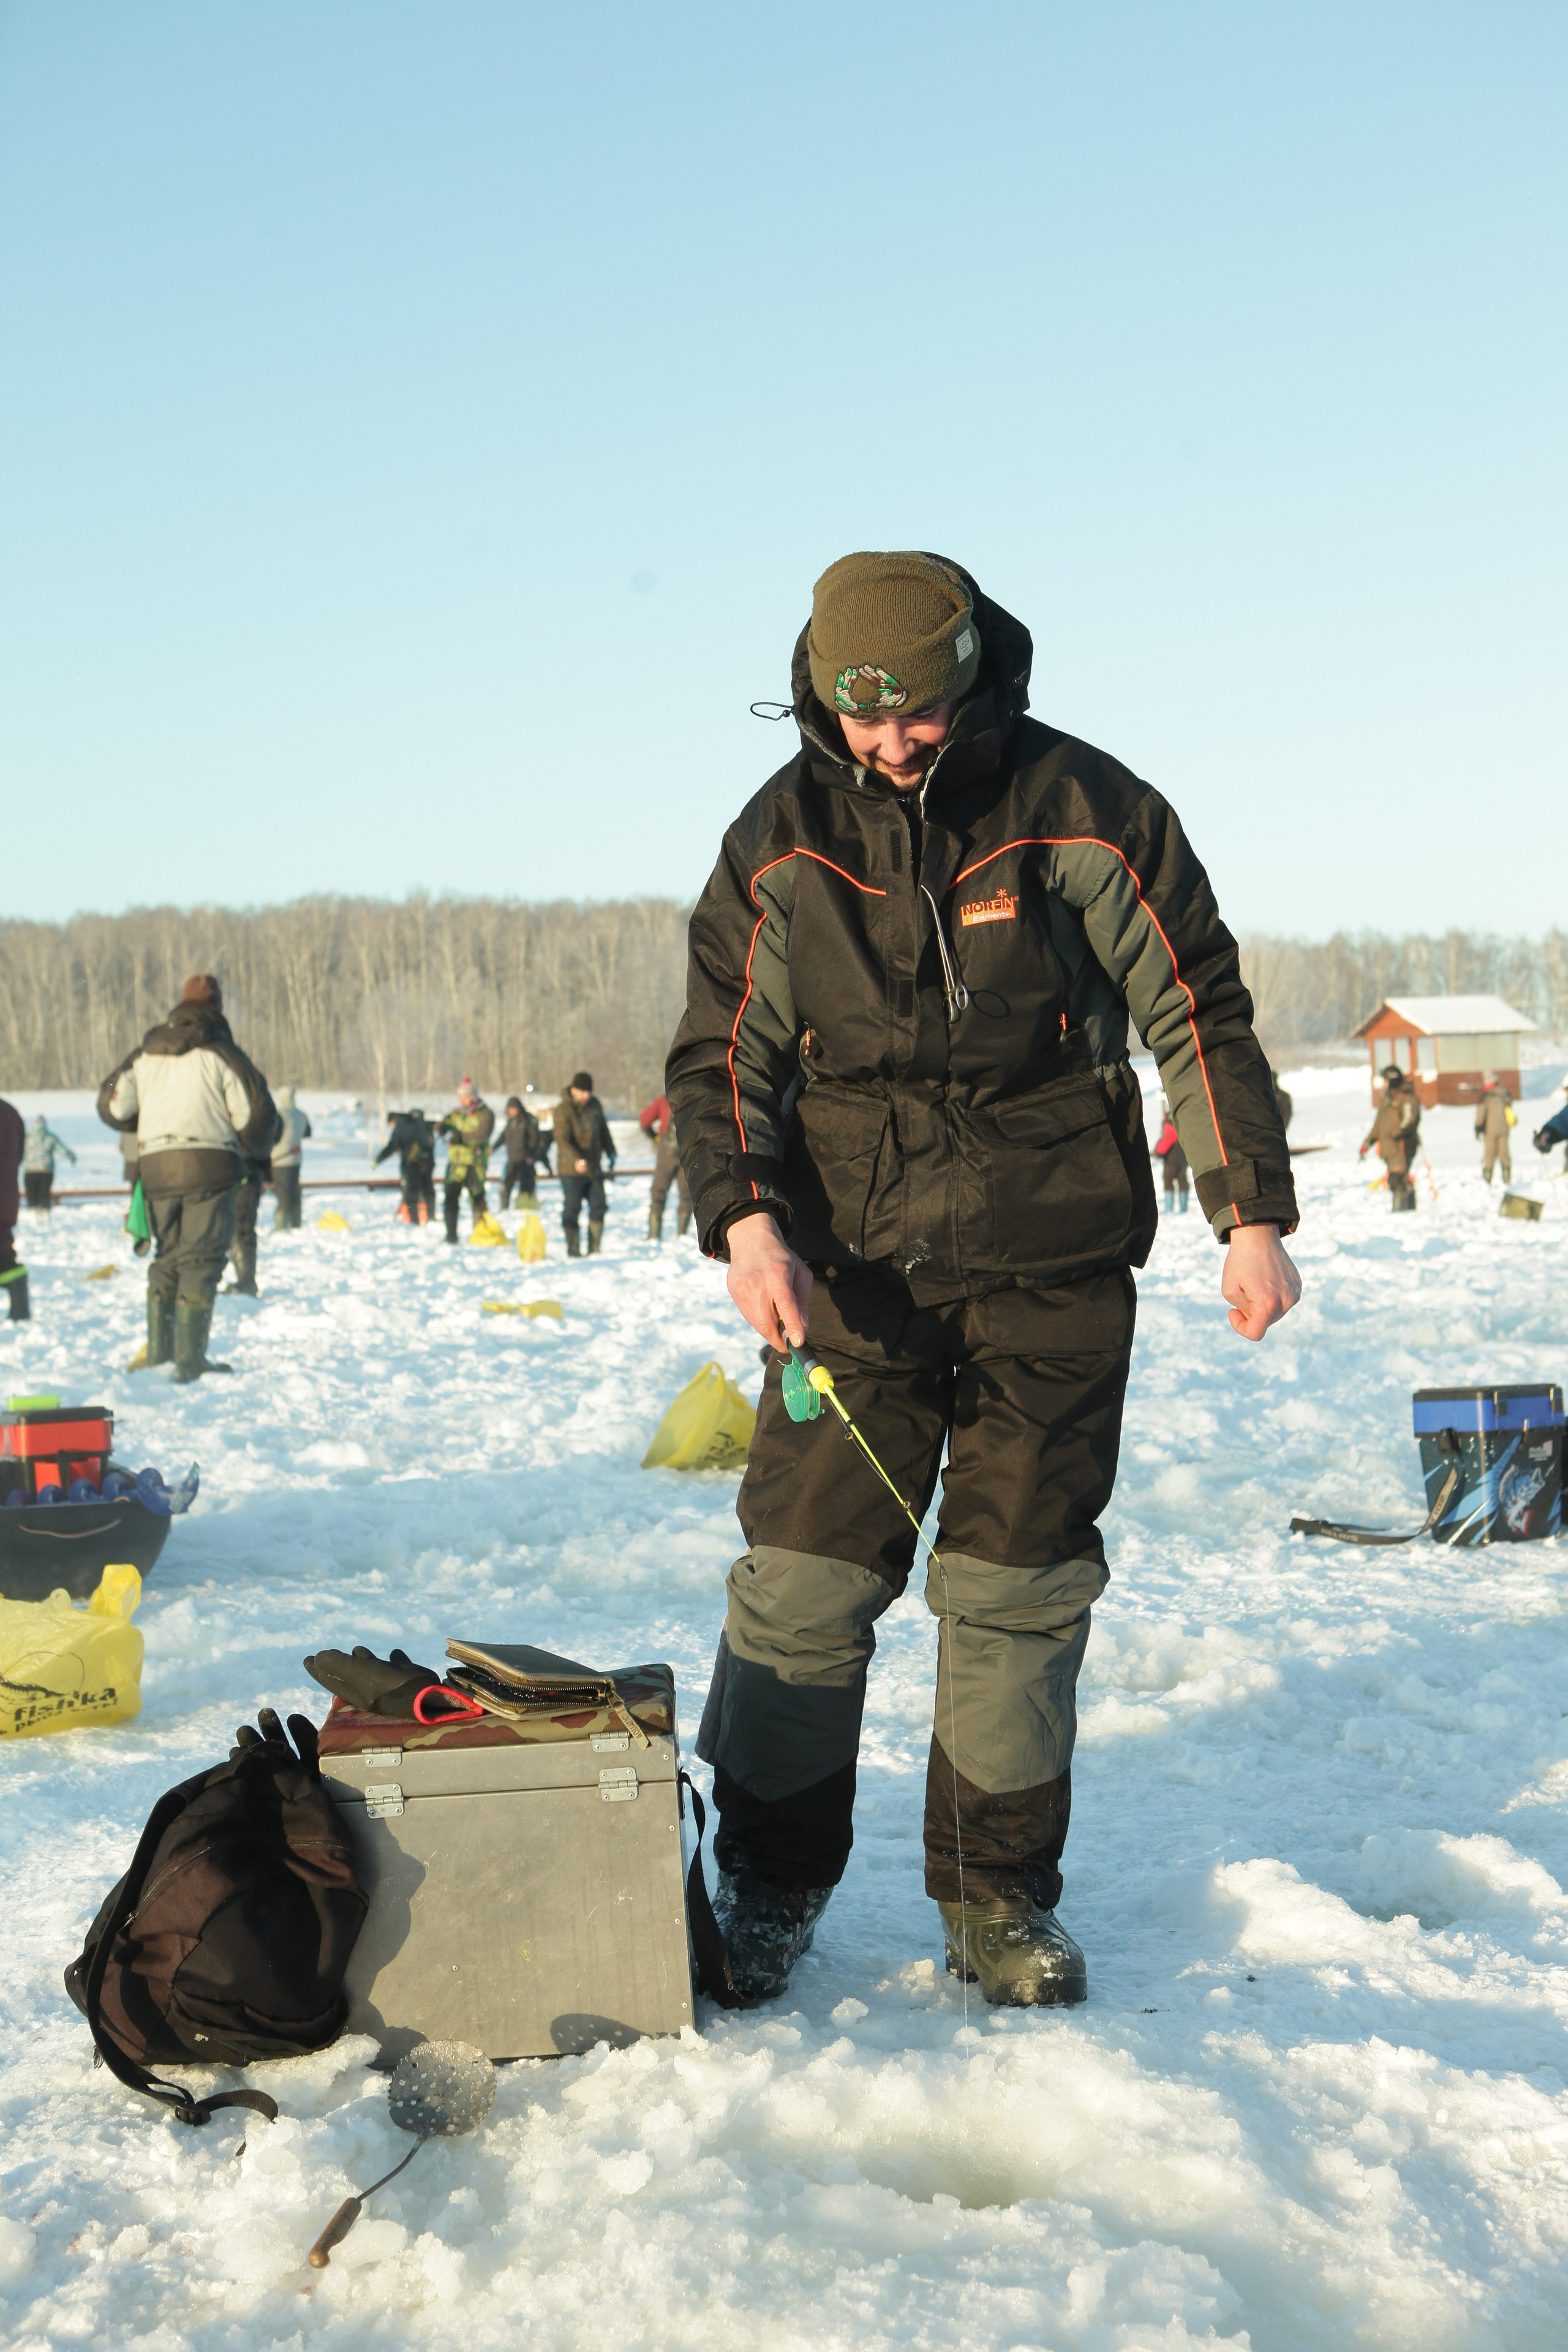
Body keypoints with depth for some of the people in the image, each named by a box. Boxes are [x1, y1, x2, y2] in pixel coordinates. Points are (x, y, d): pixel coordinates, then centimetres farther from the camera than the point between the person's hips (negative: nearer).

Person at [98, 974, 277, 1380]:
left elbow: (111, 1107, 12)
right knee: (201, 1260, -2)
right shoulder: (220, 1053, -4)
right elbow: (256, 1114, -7)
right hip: (211, 1167, -4)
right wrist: (255, 1150, 14)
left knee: (167, 1256, 18)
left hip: (157, 1168, 4)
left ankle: (158, 1350, 20)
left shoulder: (144, 1054, 10)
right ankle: (190, 1359, -6)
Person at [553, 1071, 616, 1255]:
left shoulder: (594, 1104, 7)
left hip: (594, 1169, 6)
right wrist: (576, 1160, -37)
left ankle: (595, 1248, 15)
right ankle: (574, 1251, 6)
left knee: (598, 1207, 6)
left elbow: (604, 1130, 22)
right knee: (572, 1210, -2)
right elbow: (562, 1139, -24)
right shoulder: (564, 1110, -14)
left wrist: (611, 1152, 21)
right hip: (571, 1171, -6)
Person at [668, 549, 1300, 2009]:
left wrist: (1250, 1215, -1)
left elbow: (1200, 1017, 3)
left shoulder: (1088, 816, -4)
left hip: (1055, 1267, -1)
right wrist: (743, 1217, -14)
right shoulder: (782, 842, 0)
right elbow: (721, 1050, 2)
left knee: (1019, 1584, 4)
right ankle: (765, 1888, 15)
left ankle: (998, 1897, 20)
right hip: (855, 1258, 1)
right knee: (803, 1576, -2)